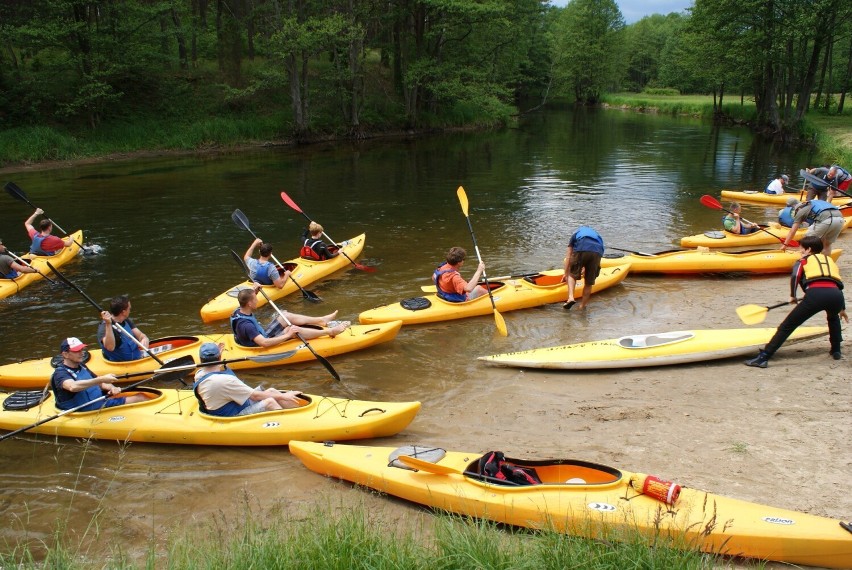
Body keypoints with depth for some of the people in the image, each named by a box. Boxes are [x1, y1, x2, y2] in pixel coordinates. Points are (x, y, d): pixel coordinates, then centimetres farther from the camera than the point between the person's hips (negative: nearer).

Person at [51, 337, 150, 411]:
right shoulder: (60, 373, -15)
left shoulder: (81, 366, 14)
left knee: (141, 397, -2)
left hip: (103, 403, 9)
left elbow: (100, 383, 19)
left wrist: (111, 387, -6)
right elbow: (73, 387, -39)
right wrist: (101, 379, -44)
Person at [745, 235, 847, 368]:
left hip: (815, 294, -4)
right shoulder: (830, 260, 36)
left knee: (787, 326, 0)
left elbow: (795, 276, 4)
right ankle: (836, 351, 37)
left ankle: (763, 357, -8)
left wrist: (792, 296, 18)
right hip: (836, 296, 5)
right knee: (833, 317, 41)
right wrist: (842, 309, 47)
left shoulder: (804, 260, 24)